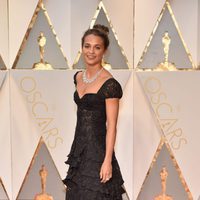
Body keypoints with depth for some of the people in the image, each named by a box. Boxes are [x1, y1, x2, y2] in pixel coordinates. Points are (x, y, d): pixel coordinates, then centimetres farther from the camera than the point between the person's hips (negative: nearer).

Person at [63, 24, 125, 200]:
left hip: (98, 148, -7)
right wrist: (76, 149, 17)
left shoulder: (109, 84, -15)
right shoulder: (78, 77, 6)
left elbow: (111, 126, -15)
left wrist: (107, 160, -19)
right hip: (79, 146, 7)